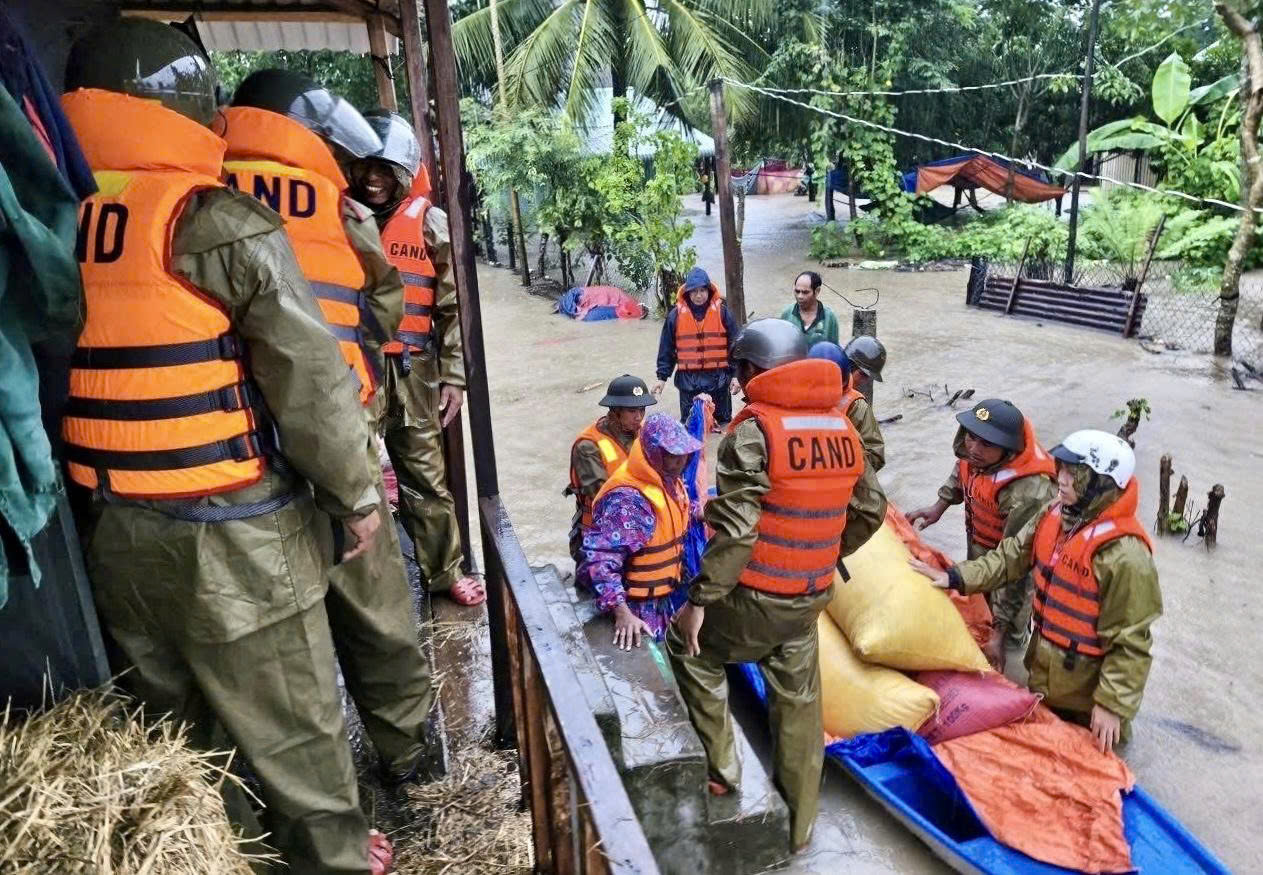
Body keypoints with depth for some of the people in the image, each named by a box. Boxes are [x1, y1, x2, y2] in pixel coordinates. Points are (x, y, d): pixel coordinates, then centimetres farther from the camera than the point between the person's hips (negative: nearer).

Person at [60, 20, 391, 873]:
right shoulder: (219, 219, -14)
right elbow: (307, 375, -16)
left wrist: (105, 484, 18)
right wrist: (356, 492, -6)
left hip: (109, 527, 6)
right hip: (227, 527, -6)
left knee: (172, 715, 23)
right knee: (289, 715, 12)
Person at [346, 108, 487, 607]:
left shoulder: (430, 223, 4)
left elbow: (452, 307, 4)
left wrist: (453, 375, -1)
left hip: (410, 370, -1)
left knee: (425, 474, 7)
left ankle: (445, 570, 20)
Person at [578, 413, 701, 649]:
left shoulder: (669, 482, 0)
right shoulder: (627, 500, -30)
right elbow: (599, 559, -36)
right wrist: (622, 611, -44)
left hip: (664, 599, 8)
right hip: (638, 610, -8)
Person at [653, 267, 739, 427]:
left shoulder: (722, 312, -2)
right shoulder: (676, 315, 0)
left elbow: (735, 346, 2)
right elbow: (667, 349, 5)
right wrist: (662, 377, 2)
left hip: (718, 378, 0)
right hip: (688, 379, 1)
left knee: (723, 421, 10)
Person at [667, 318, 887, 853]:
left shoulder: (755, 429, -18)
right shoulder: (841, 427, 3)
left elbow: (735, 530, -24)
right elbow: (869, 511, 11)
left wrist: (699, 599, -16)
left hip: (754, 599, -6)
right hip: (810, 599, 6)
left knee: (687, 645, 19)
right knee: (799, 704, 20)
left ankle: (720, 766, 20)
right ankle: (798, 827, 37)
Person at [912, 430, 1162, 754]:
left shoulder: (1124, 556, -31)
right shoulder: (1055, 516, -9)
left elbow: (1130, 642, -26)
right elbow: (1011, 557, 1)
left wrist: (1113, 703, -22)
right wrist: (955, 577, -9)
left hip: (1085, 691, -7)